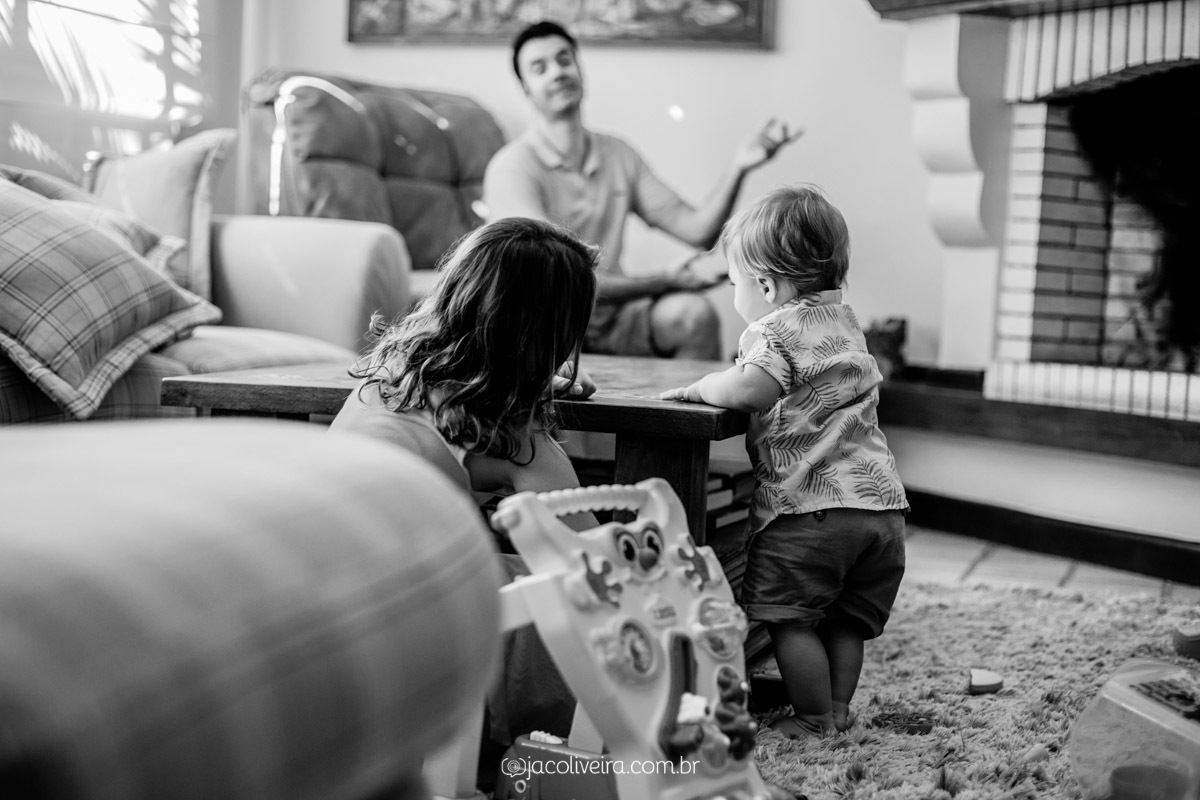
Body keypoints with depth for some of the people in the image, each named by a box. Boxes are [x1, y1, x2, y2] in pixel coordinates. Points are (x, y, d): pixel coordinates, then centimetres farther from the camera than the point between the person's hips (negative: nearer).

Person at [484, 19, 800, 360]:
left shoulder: (618, 156, 11)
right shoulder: (512, 168, -11)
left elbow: (697, 230, 6)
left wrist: (739, 166, -11)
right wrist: (667, 281, -15)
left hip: (609, 319, 4)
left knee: (693, 313, -24)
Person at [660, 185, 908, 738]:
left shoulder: (777, 328, -7)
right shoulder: (843, 321, 19)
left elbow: (749, 389, -26)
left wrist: (699, 388, -9)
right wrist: (726, 381, 26)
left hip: (808, 507, -8)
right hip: (879, 501, 8)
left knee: (790, 618, 3)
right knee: (845, 621, 17)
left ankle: (816, 719, 8)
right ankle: (839, 708, 22)